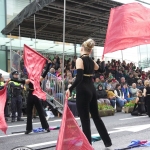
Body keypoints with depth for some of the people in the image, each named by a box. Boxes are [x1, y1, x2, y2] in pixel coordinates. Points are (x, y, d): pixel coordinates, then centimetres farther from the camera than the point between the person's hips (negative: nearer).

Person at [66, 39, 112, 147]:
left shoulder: (80, 60, -11)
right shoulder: (92, 61, 10)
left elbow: (79, 78, -21)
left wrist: (70, 89, -21)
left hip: (83, 91, -8)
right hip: (92, 90, 8)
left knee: (85, 119, 0)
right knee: (96, 116, 18)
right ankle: (107, 141, 25)